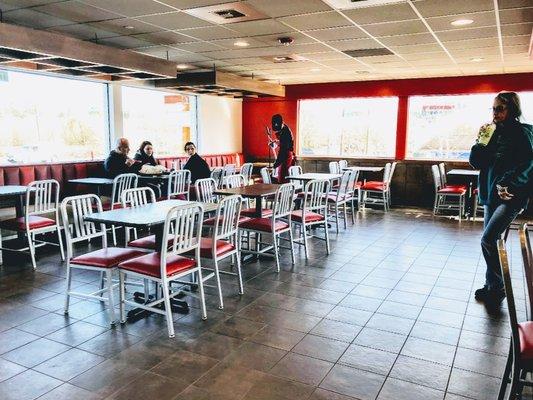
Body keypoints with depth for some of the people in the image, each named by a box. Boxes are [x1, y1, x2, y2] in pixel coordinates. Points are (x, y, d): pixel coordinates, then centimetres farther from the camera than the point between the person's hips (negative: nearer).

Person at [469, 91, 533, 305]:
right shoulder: (495, 133, 12)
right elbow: (476, 163, 8)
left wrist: (508, 186, -24)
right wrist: (481, 141, -5)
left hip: (510, 197, -7)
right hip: (491, 196, 7)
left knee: (488, 240, -16)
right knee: (491, 241, 11)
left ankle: (496, 289, -1)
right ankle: (492, 286, 23)